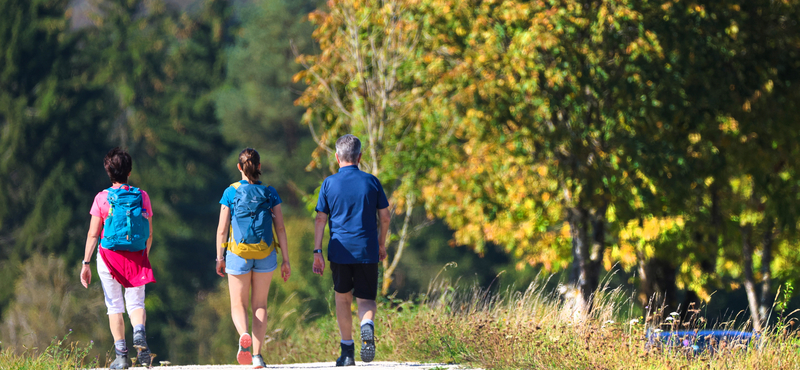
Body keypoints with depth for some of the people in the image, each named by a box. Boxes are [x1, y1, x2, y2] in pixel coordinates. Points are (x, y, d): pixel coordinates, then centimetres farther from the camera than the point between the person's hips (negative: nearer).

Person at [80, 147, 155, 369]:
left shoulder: (102, 198, -6)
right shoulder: (142, 197, 0)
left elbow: (93, 234, -7)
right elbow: (149, 235, 4)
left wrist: (86, 263, -2)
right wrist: (144, 258, 19)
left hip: (109, 256, -1)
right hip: (137, 258, 1)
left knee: (114, 306, 8)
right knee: (136, 303, 9)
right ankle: (139, 333, -23)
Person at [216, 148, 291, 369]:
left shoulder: (231, 192, -3)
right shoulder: (269, 193, 1)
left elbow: (222, 229, -2)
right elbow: (280, 228, -1)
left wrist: (220, 258, 7)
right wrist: (286, 260, 3)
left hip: (238, 254, -1)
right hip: (265, 255, 1)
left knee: (238, 305, 6)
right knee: (260, 305, 12)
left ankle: (244, 336, -25)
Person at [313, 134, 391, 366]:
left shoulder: (329, 183, 1)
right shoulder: (371, 182, 3)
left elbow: (320, 219, -1)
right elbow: (385, 217, 7)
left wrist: (317, 252, 1)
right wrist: (381, 244, 21)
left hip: (340, 250, 0)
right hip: (367, 251, 0)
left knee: (342, 298, 15)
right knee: (366, 299, 6)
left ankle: (347, 351, 14)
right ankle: (367, 327, -28)